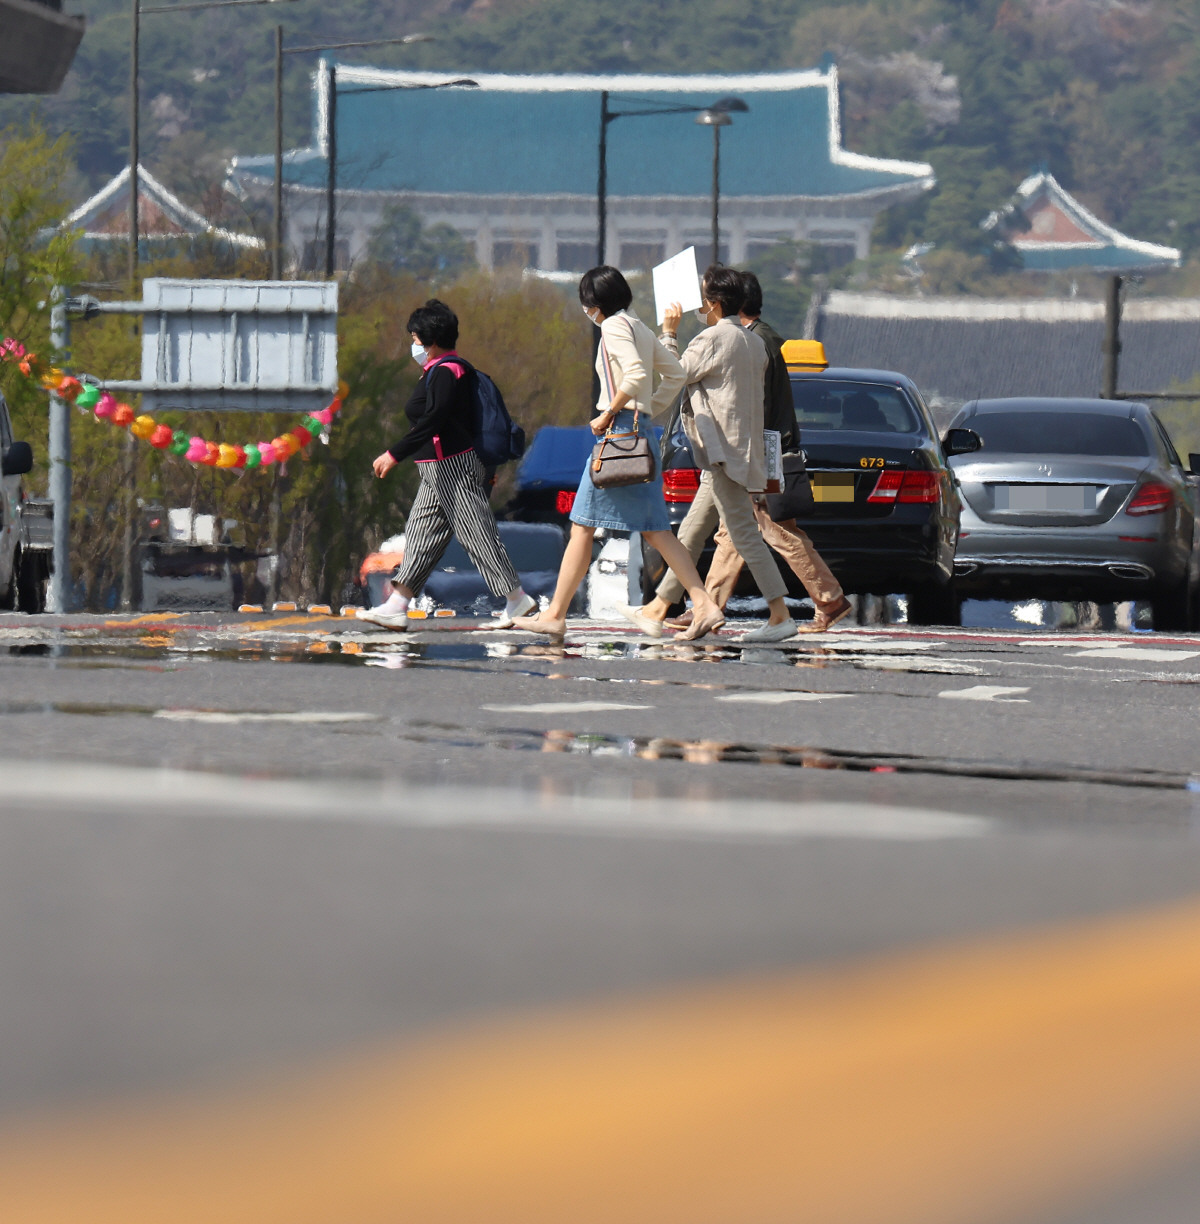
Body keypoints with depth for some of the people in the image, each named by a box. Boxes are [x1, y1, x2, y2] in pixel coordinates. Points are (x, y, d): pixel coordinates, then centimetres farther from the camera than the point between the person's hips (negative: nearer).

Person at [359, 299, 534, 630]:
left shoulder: (445, 372, -16)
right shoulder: (438, 372, 16)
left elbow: (431, 422, -26)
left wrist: (394, 454, -28)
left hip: (453, 467, -11)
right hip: (437, 471, 11)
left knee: (477, 534, -6)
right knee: (420, 532, 6)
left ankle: (516, 599, 1)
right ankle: (396, 607, 3)